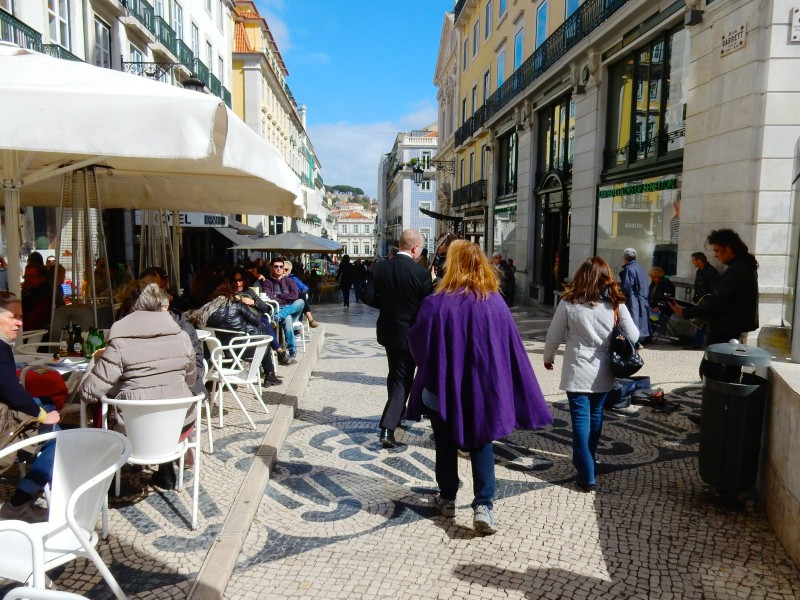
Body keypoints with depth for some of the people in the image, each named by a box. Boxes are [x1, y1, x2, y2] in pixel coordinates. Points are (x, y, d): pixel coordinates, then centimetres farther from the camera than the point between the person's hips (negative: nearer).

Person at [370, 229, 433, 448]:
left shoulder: (380, 268, -5)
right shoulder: (421, 273, -18)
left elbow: (373, 299, 1)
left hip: (387, 330, 5)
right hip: (409, 334, -5)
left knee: (395, 374, 25)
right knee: (402, 380, 3)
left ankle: (397, 412, 43)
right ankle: (387, 428, -5)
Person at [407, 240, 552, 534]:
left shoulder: (436, 303, -17)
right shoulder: (496, 303, -9)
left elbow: (417, 343, -6)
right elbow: (513, 351, -4)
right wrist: (525, 400, 5)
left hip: (444, 387, -1)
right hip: (484, 387, 2)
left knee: (446, 444, 18)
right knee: (482, 444, 15)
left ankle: (447, 499, 31)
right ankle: (483, 505, 5)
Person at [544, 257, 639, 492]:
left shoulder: (569, 302, -9)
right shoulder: (615, 303, -5)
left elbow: (554, 336, -2)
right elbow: (633, 336, 0)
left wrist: (548, 357, 16)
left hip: (577, 372, -3)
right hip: (604, 373, 3)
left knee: (581, 419, 2)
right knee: (595, 415, 20)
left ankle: (587, 476, 0)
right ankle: (588, 460, 38)